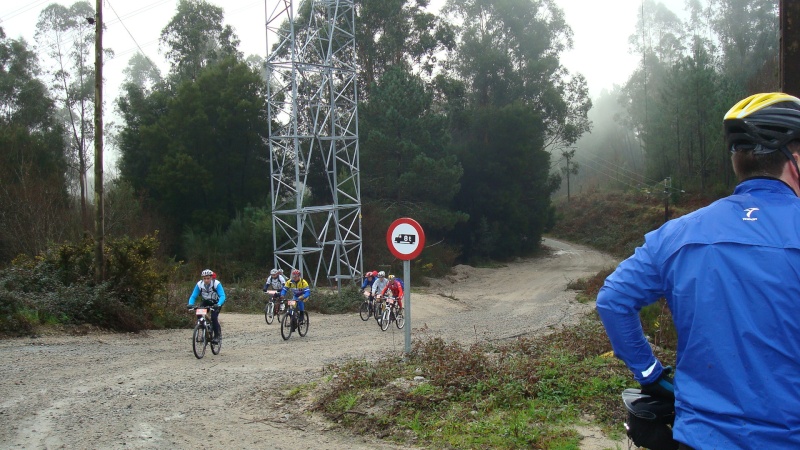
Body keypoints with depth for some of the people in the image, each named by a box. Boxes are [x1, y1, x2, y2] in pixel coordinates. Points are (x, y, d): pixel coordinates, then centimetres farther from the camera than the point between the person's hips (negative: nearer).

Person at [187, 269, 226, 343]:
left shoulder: (216, 284, -28)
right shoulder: (199, 284, -20)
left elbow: (222, 296, -35)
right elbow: (193, 296, -18)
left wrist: (218, 305, -53)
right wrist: (190, 304, -38)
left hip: (216, 303, -3)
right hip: (206, 302, 3)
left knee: (214, 317, -24)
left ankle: (217, 336, -7)